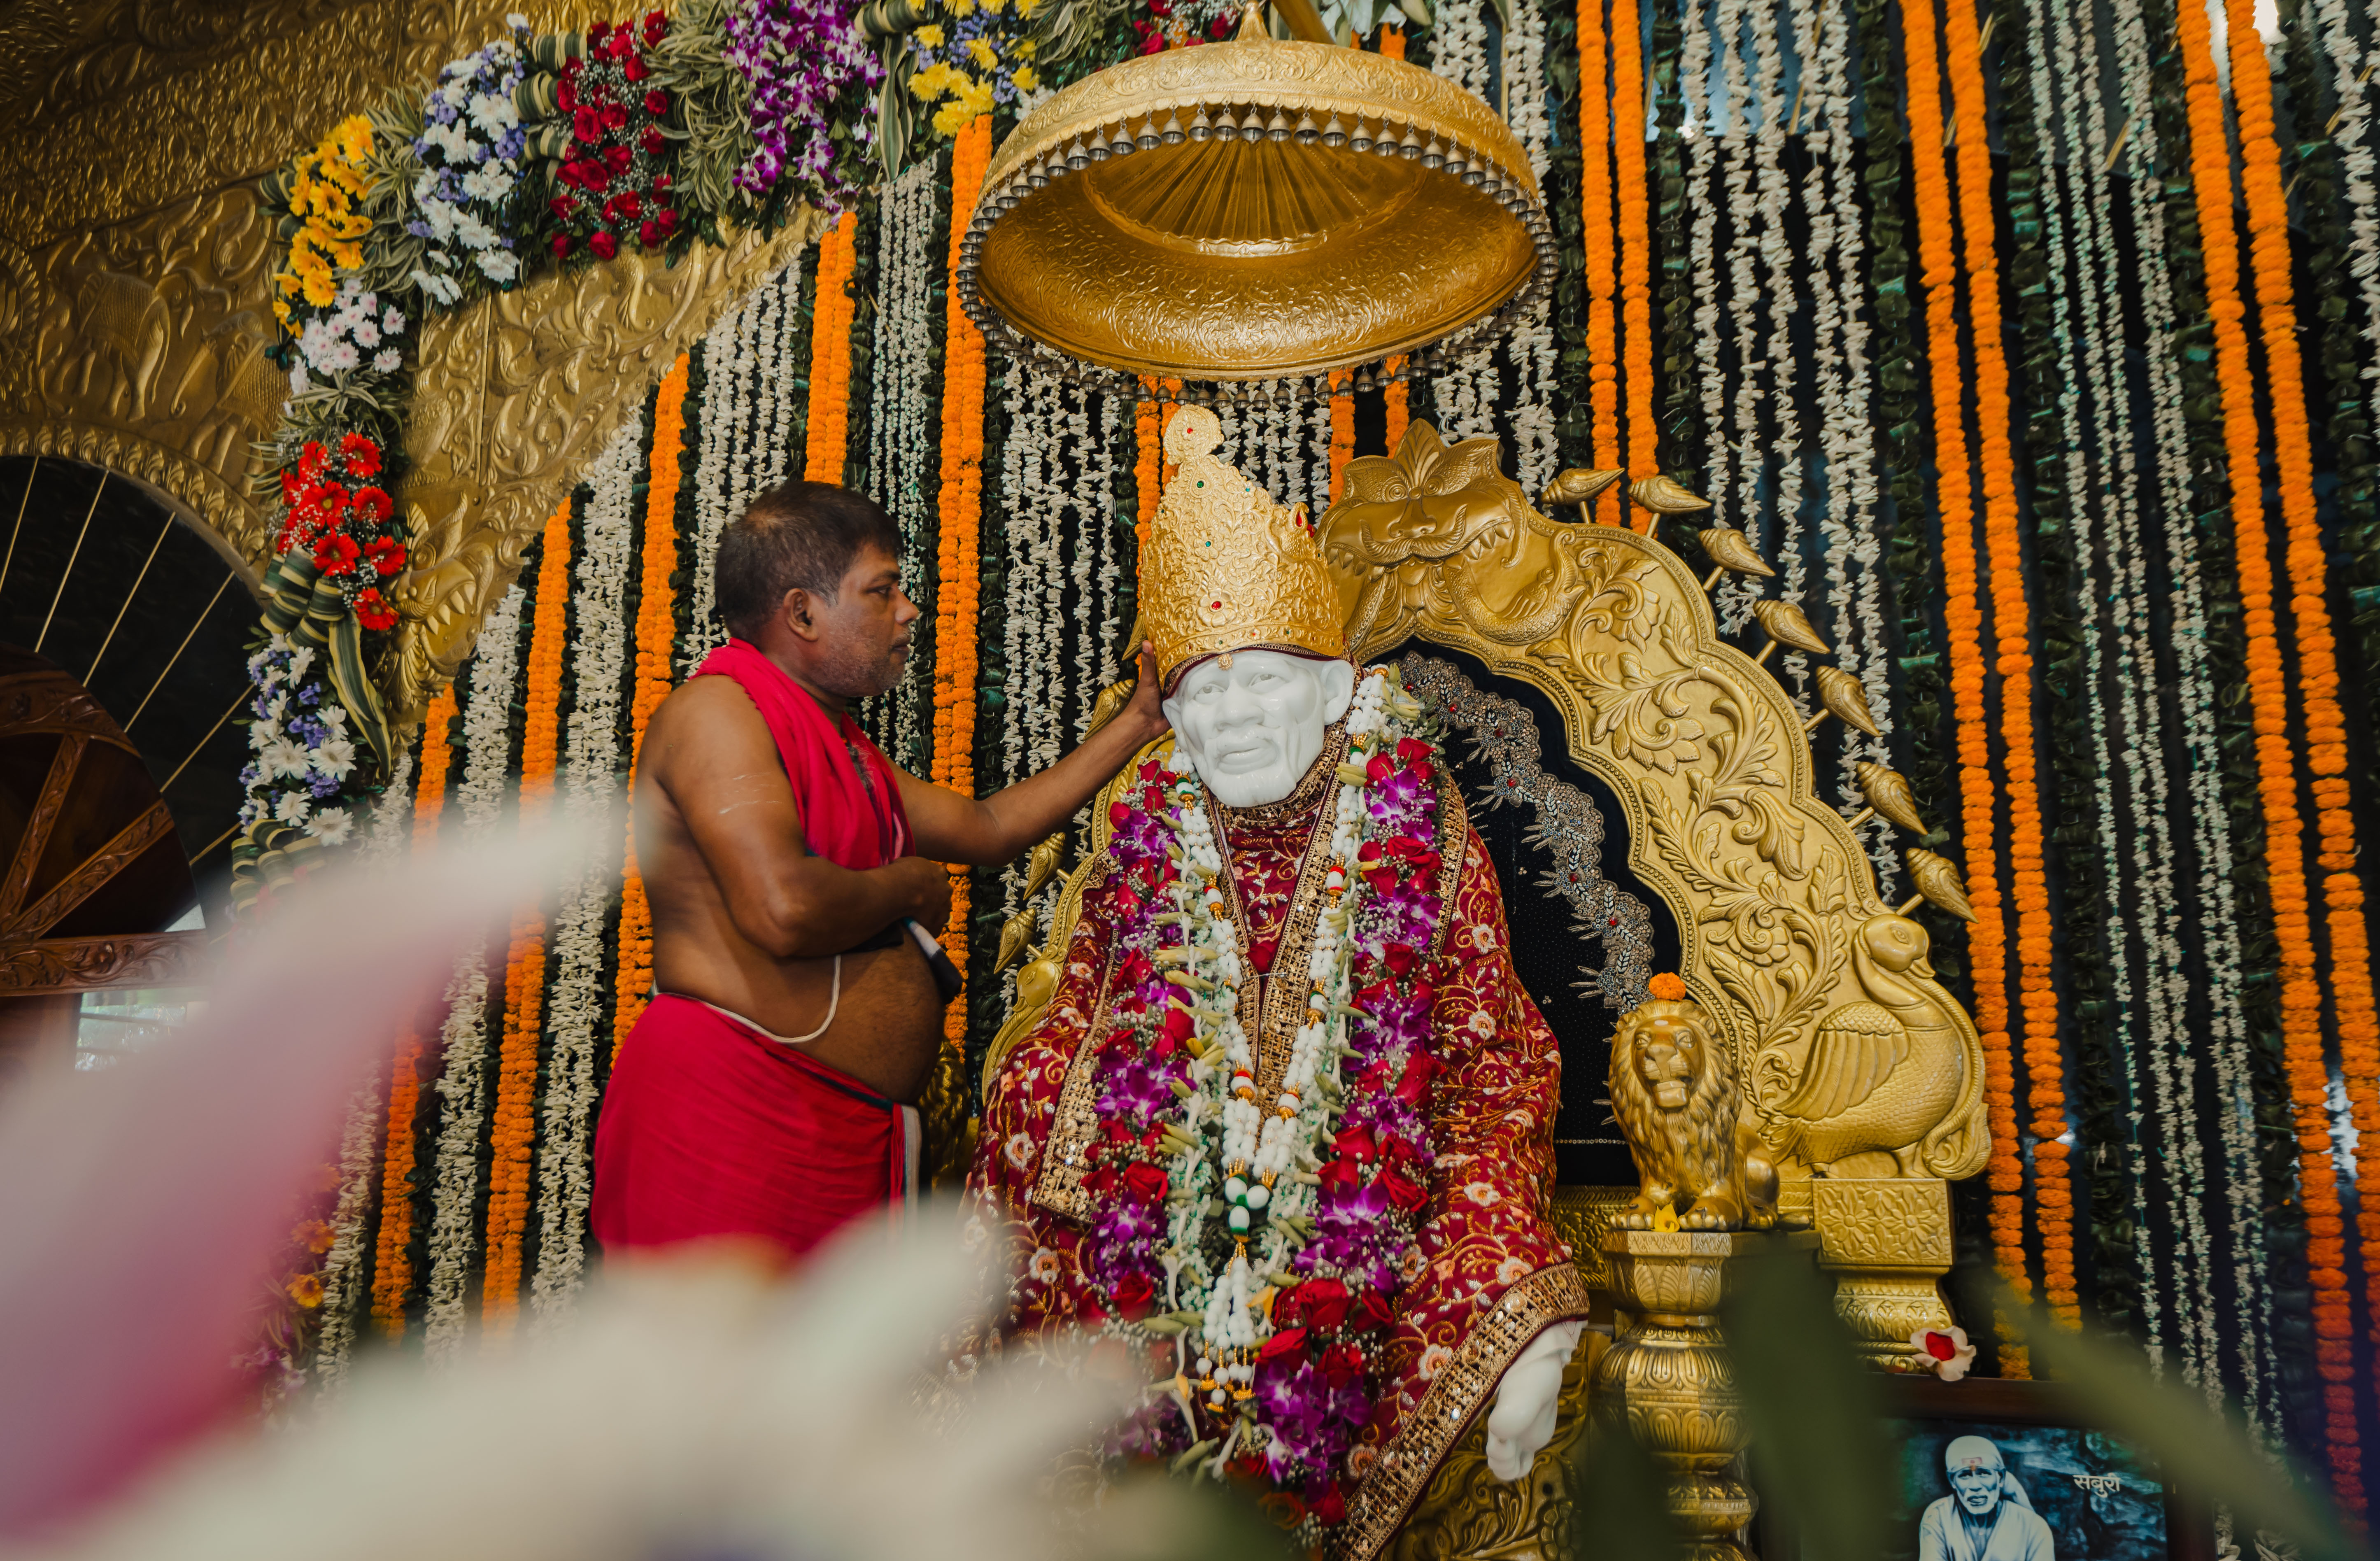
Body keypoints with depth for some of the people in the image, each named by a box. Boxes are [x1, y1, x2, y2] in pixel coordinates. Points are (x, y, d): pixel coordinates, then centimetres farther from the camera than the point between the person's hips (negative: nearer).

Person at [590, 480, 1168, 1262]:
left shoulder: (839, 746, 20)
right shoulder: (716, 709, -11)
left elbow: (987, 828, 27)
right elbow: (785, 910, -24)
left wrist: (1137, 723, 26)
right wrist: (914, 886, -5)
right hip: (734, 1118, -9)